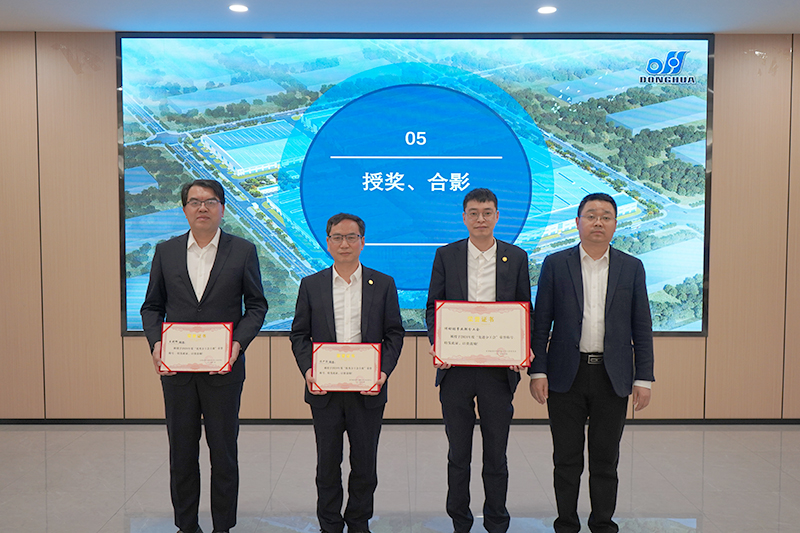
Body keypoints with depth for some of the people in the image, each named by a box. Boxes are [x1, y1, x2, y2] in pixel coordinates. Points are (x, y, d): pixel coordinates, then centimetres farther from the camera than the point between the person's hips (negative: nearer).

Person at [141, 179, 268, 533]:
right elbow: (152, 306, 9)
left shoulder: (243, 251, -1)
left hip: (223, 369, -2)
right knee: (181, 451, 13)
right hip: (176, 368, 2)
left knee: (223, 452, 8)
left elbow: (256, 305, 2)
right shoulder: (166, 251, 5)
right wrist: (155, 342, -8)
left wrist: (238, 342, -13)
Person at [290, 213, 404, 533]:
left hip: (367, 390, 0)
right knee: (327, 464, 10)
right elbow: (299, 334, 6)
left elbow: (395, 333, 3)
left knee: (365, 464, 9)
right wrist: (307, 369, -9)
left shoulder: (383, 284, 4)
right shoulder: (311, 285, 6)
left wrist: (384, 371, -11)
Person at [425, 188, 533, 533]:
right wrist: (436, 345, -11)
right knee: (458, 453, 11)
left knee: (496, 455, 9)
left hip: (499, 369, 0)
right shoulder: (446, 255, 5)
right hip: (455, 367, 0)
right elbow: (433, 306, 5)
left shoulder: (516, 257, 6)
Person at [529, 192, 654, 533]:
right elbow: (541, 322, 1)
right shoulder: (555, 264, 2)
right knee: (566, 459, 8)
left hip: (613, 377, 1)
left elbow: (642, 328, 6)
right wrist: (537, 371, -5)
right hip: (567, 375, -1)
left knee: (606, 460, 10)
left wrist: (643, 378, 0)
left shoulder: (632, 268, 6)